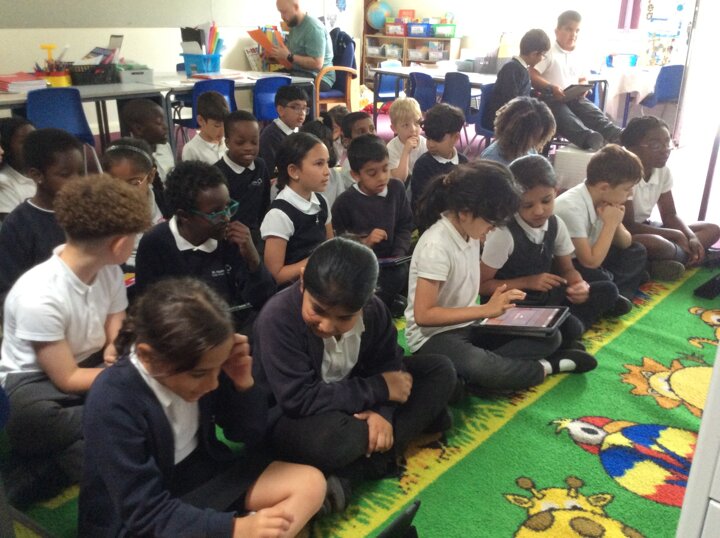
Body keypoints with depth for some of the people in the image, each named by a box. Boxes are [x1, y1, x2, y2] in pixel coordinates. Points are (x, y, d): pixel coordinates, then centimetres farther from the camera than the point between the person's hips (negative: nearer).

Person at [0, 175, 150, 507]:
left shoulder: (109, 270, -7)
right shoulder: (39, 296, -27)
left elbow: (116, 335, 1)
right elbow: (68, 380, -21)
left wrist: (118, 351, -22)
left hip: (90, 364, 8)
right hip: (37, 382, -8)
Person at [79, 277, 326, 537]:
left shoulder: (200, 364, -13)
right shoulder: (112, 404, -27)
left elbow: (248, 436, 0)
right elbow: (148, 512, -23)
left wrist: (244, 384, -19)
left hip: (201, 476, 6)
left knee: (310, 483, -3)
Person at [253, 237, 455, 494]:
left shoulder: (373, 309, -12)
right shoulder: (277, 318, -29)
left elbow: (388, 365, -2)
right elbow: (299, 400, -32)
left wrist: (382, 411, -24)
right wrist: (378, 389, -26)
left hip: (352, 405, 6)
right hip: (291, 417, -6)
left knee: (440, 369, -4)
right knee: (332, 435, -41)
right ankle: (420, 419, -10)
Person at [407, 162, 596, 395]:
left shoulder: (469, 232, 2)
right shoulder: (436, 246, -23)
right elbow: (423, 315, -25)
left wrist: (495, 304, -7)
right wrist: (486, 309, -24)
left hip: (468, 326, 8)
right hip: (434, 336, -8)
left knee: (548, 337, -2)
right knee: (478, 367, -38)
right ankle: (545, 366, -11)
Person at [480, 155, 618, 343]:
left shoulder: (556, 225, -1)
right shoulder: (503, 234, -19)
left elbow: (567, 269, 11)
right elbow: (481, 285, -14)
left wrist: (579, 285, -13)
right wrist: (527, 282, -19)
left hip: (545, 299, 8)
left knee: (608, 290, -6)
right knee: (568, 326, -32)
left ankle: (562, 336, -15)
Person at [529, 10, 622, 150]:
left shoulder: (576, 55, 18)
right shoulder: (549, 53, -2)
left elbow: (583, 79, 27)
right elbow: (531, 76, -11)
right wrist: (552, 88, -23)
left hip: (574, 98, 7)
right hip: (553, 99, -6)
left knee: (593, 112, -21)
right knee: (567, 118, -35)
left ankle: (615, 133, -42)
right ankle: (587, 137, -62)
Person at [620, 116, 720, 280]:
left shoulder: (664, 170, -1)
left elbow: (670, 215, 6)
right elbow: (627, 226, -24)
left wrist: (691, 237, -14)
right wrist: (676, 235, -18)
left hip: (644, 227, 9)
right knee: (654, 243, -41)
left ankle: (661, 263, -20)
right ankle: (689, 256, -9)